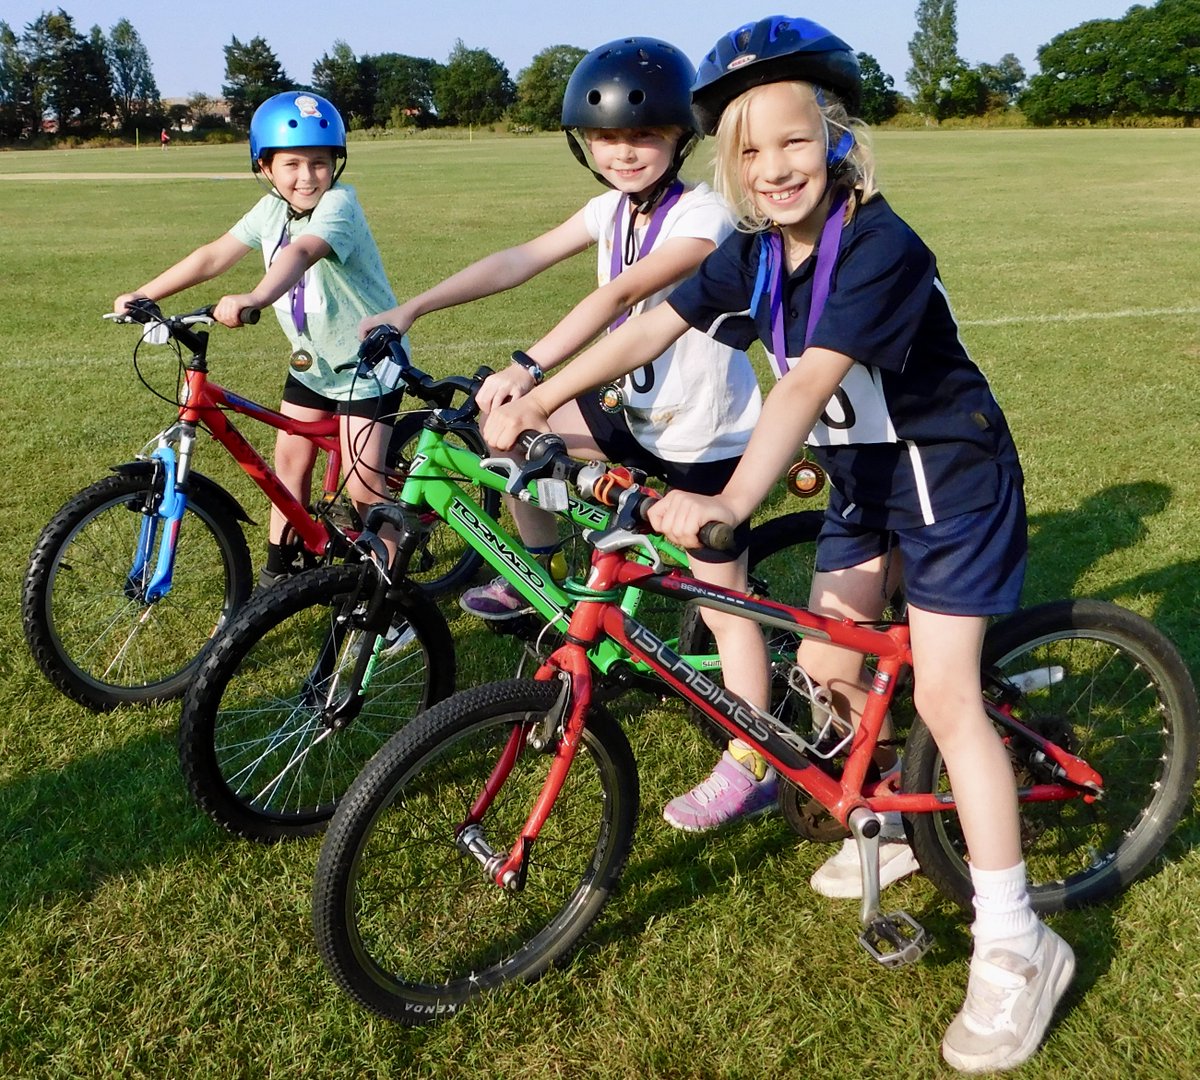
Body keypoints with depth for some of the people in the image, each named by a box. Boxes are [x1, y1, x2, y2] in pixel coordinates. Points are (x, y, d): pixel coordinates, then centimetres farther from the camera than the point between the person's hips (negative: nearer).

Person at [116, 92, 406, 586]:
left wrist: (254, 298, -60)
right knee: (290, 460, 10)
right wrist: (142, 296, -9)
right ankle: (279, 566, 27)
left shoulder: (338, 203, -23)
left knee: (362, 484, -11)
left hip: (367, 361, -7)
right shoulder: (272, 209, 0)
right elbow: (214, 256, -2)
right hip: (313, 359, 7)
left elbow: (301, 253, -42)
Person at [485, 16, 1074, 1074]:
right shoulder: (755, 256, -3)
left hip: (947, 477, -7)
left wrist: (731, 502, -47)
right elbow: (650, 328, -5)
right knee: (829, 667, 10)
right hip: (861, 481, 7)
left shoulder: (881, 248, -25)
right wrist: (536, 400, -11)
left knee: (943, 698, -11)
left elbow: (810, 382, -37)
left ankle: (1015, 947, 0)